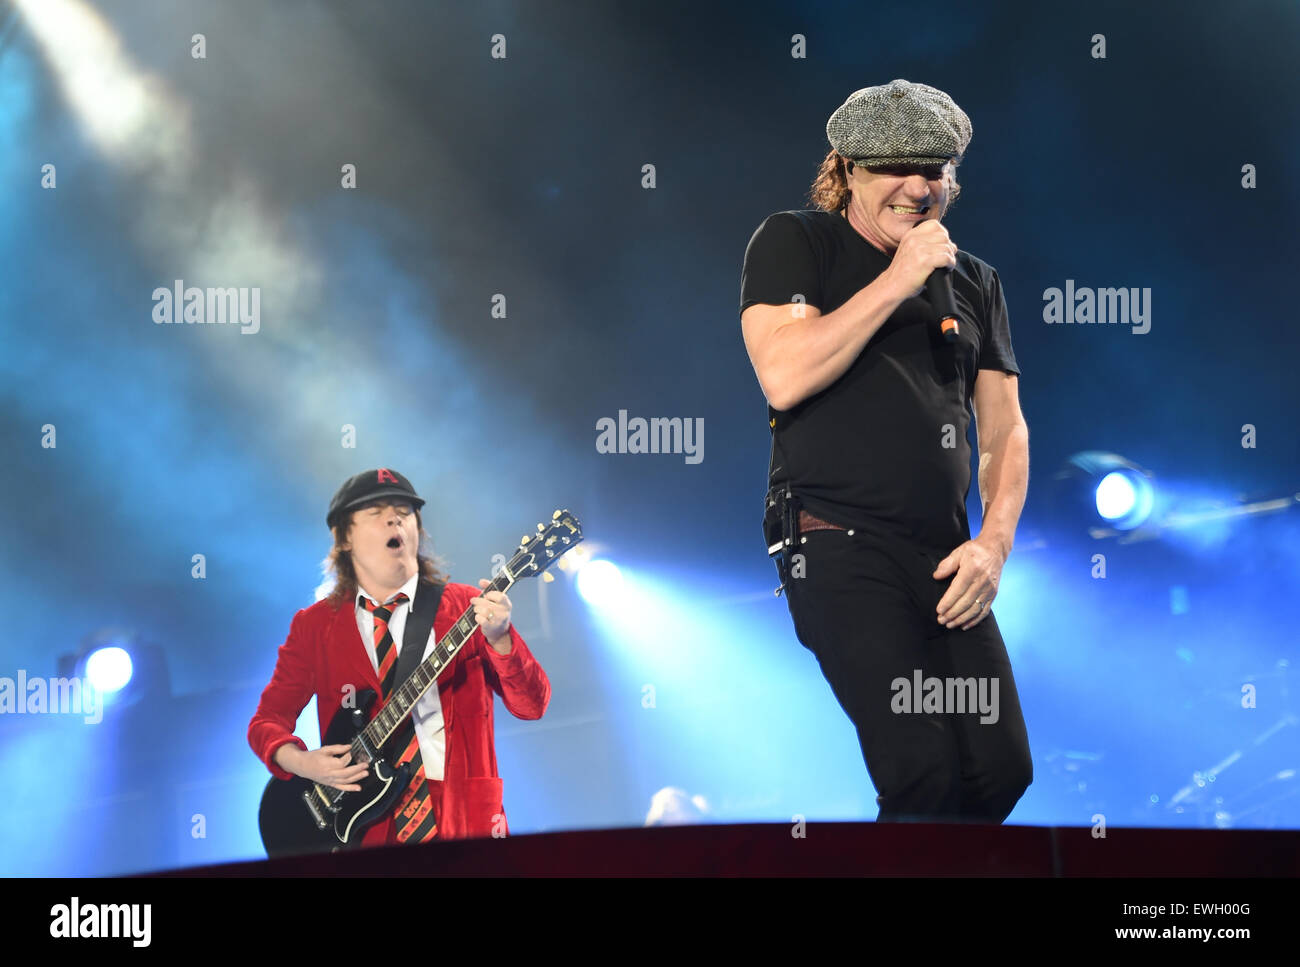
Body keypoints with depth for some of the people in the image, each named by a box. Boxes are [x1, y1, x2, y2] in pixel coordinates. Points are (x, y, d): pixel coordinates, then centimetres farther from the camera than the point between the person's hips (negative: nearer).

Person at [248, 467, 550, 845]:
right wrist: (300, 762, -7)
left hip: (461, 814, 0)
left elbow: (532, 705, 0)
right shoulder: (314, 625, 11)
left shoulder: (465, 607, 7)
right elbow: (268, 718, 14)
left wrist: (498, 637, -19)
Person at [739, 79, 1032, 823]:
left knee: (1004, 768, -4)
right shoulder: (795, 243, 4)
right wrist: (898, 280, -10)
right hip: (838, 540, -6)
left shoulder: (975, 281, 18)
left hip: (945, 555, 6)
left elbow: (1005, 428, 17)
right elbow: (784, 377, -12)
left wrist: (994, 544, 0)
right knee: (924, 769, -20)